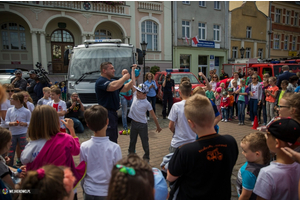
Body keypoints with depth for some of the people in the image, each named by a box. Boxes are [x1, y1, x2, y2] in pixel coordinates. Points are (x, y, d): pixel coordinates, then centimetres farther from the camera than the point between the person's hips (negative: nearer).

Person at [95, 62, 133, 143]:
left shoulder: (112, 81, 17)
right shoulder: (101, 81, -15)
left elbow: (125, 89, 17)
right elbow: (113, 87, -34)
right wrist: (124, 78, -20)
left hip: (113, 113, 10)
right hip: (106, 114, -10)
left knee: (114, 137, 19)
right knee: (111, 140, -9)